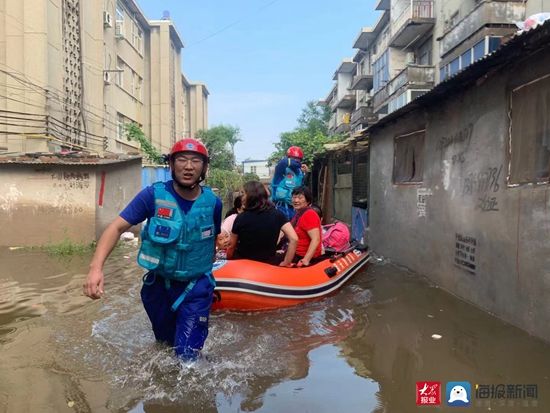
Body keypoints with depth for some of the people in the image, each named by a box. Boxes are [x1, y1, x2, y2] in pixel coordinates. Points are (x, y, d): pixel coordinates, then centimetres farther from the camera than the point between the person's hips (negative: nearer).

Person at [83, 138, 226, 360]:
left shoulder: (213, 203, -10)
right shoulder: (154, 195, -15)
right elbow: (117, 227, -19)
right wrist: (96, 267, -33)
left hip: (196, 289, -1)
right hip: (158, 285, 1)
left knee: (188, 354, -5)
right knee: (165, 344, 23)